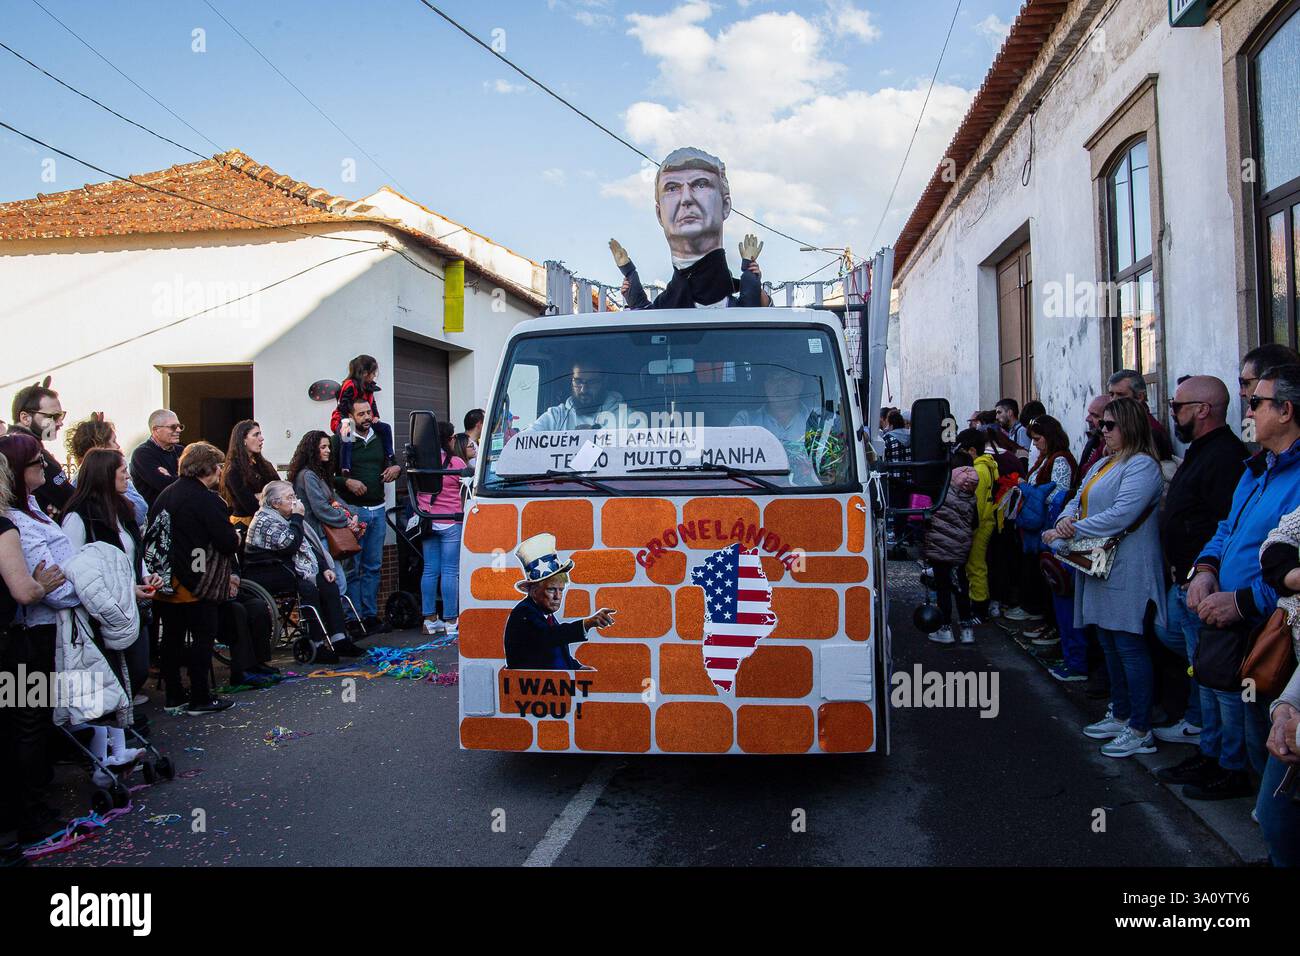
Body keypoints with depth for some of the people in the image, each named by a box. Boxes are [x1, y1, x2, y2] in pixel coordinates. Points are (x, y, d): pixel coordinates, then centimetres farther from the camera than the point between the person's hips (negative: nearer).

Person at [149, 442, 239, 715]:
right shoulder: (206, 499, -15)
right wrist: (236, 537, 5)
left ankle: (174, 697, 23)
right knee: (203, 637, 3)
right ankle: (200, 699, 7)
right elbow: (228, 542, -18)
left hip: (165, 581, 8)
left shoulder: (165, 495, 9)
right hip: (197, 585, -8)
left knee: (172, 638, 14)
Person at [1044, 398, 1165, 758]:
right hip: (1100, 568, 10)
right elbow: (1078, 500, 16)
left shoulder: (1142, 466, -14)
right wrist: (1066, 519, -7)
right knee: (1110, 645, 16)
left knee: (1129, 647, -4)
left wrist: (1070, 532, -20)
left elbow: (1120, 515, -24)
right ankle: (1120, 716, 28)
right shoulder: (1103, 464, 17)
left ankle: (1141, 731, 5)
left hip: (1126, 573, -10)